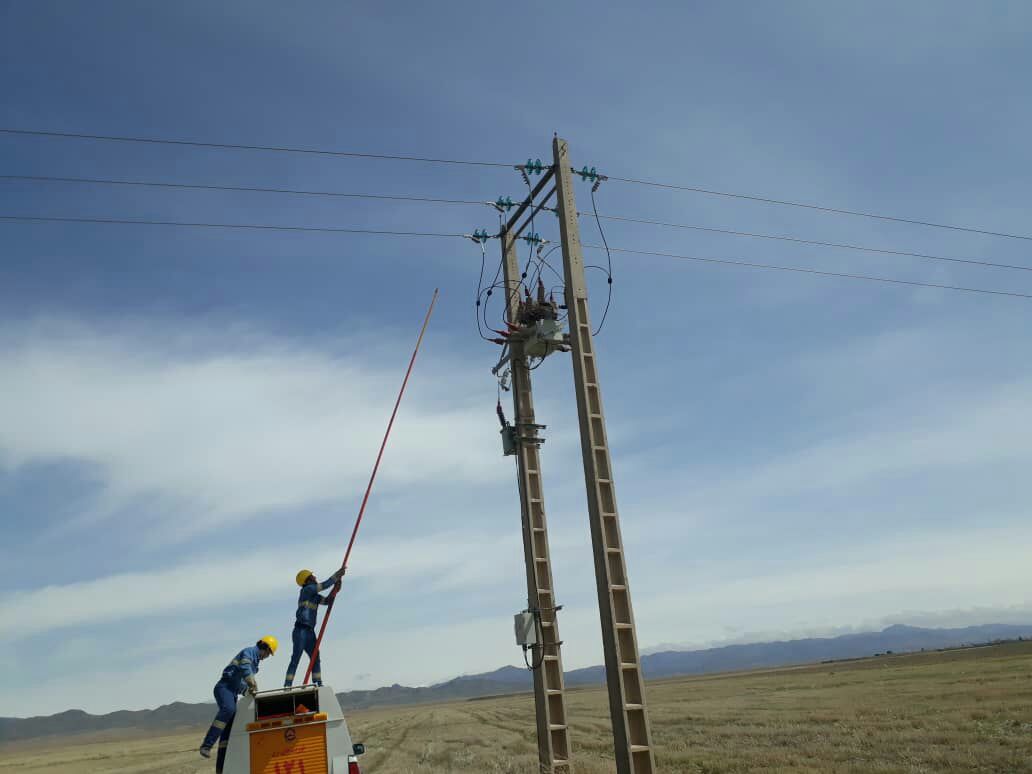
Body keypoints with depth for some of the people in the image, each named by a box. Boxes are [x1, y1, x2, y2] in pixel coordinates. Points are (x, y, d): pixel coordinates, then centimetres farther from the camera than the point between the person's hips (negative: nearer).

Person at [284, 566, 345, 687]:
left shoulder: (314, 595, 19)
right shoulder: (307, 590, -5)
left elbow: (327, 600, 12)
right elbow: (324, 585, -12)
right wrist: (337, 575, -5)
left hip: (310, 631, 9)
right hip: (301, 630, -9)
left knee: (316, 659, 7)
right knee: (295, 659, -11)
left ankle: (318, 684, 8)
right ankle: (287, 686, -12)